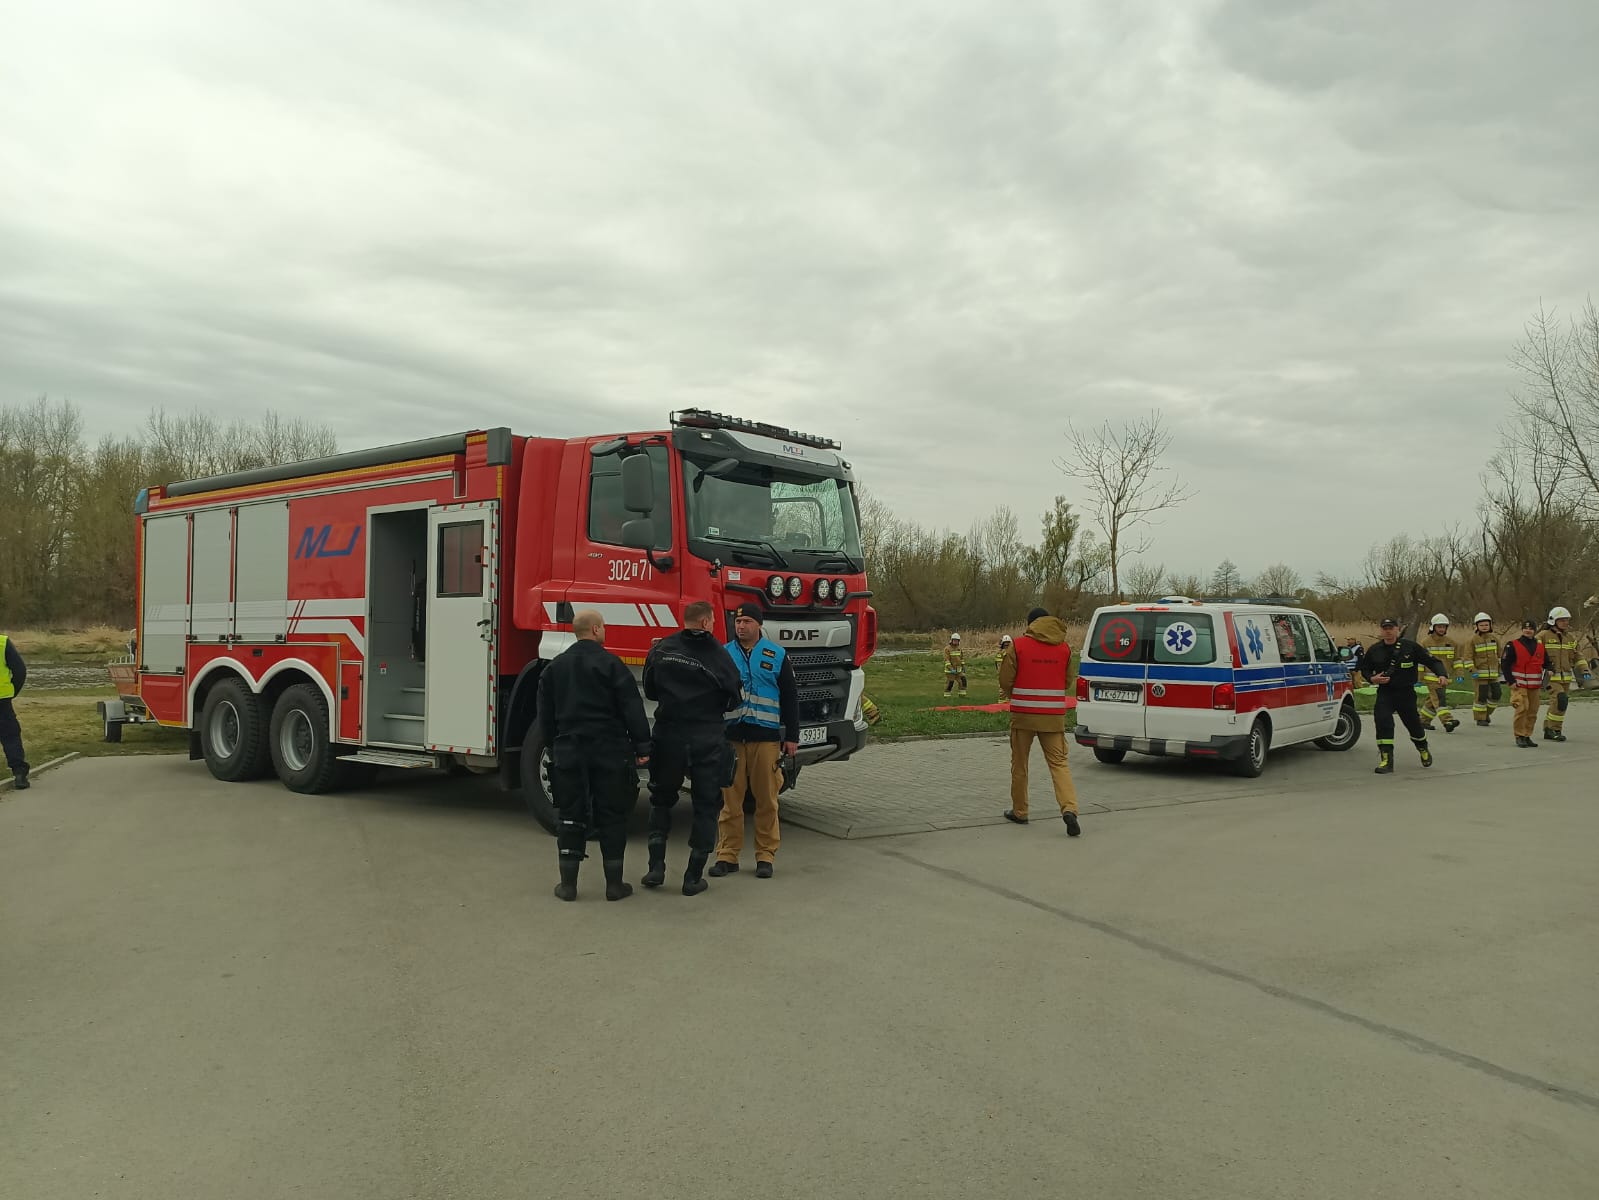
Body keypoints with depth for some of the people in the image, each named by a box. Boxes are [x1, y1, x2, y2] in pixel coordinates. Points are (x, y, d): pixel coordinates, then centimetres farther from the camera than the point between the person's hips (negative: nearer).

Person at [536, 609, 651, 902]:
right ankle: (614, 883, 8)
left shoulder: (555, 667, 9)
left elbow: (545, 714, 15)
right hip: (609, 751, -4)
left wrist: (553, 746, 24)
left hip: (568, 751, 4)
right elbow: (632, 709, -10)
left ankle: (568, 883, 10)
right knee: (612, 816, 4)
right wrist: (642, 747, -5)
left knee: (570, 815, 9)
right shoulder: (610, 664, -8)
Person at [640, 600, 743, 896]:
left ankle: (656, 867, 14)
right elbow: (735, 700, -1)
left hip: (668, 736, 3)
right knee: (706, 806, 9)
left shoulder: (660, 650, 0)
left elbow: (650, 691, 10)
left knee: (661, 800, 20)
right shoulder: (719, 656, -9)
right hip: (708, 741, -2)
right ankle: (693, 877, 10)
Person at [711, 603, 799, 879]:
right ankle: (727, 855, 11)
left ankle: (766, 855, 13)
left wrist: (791, 737, 3)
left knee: (766, 799, 4)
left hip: (766, 737, -1)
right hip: (730, 736, 1)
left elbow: (790, 698, 7)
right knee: (730, 799, 3)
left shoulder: (777, 656, 5)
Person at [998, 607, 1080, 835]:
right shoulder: (1064, 648, 4)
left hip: (1024, 714, -2)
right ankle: (1069, 808, -15)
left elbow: (1005, 681, -5)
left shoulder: (1018, 645, -6)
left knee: (1019, 763, 12)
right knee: (1058, 762, 4)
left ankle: (1019, 811, 20)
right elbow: (1067, 680, 10)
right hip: (1054, 716, 2)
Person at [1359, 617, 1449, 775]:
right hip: (1384, 692, 1)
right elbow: (1365, 669, 15)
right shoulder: (1374, 651, 0)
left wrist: (1441, 674, -19)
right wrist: (1372, 678, -6)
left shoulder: (1410, 646, -5)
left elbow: (1432, 661, -2)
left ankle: (1424, 750, 46)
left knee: (1413, 724, 13)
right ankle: (1386, 761, -17)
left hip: (1406, 693, 0)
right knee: (1382, 721, -20)